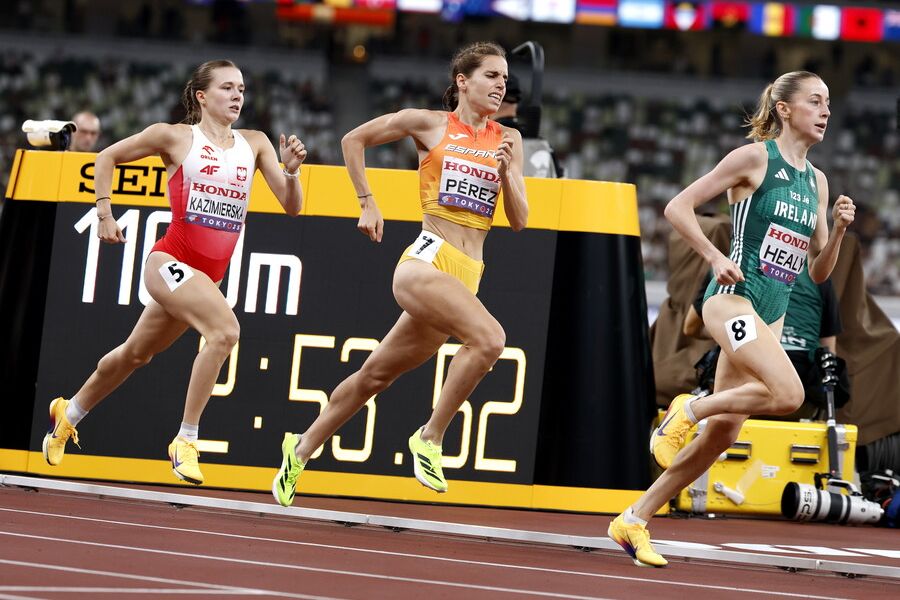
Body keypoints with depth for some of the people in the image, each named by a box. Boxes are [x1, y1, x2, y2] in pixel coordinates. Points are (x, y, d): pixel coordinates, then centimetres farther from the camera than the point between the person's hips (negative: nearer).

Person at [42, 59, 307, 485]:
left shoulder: (254, 144, 8)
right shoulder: (175, 137, -3)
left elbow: (291, 206, 4)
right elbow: (107, 158, 9)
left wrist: (290, 171, -14)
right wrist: (104, 213, 2)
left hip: (209, 275, 6)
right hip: (171, 261, -6)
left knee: (136, 354, 20)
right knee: (225, 330, -29)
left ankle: (68, 414, 43)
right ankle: (185, 441, -23)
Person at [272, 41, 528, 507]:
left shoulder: (508, 141, 13)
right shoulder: (428, 123, 2)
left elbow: (518, 221, 11)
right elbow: (354, 140, 14)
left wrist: (506, 172, -6)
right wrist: (367, 203, 9)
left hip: (467, 276, 5)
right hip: (428, 259, -5)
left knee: (377, 374, 13)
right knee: (489, 338, -30)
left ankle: (302, 450, 29)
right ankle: (430, 438, -18)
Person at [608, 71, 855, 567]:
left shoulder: (817, 181, 16)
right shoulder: (755, 158, -3)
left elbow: (818, 272, 19)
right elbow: (678, 207, -5)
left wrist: (838, 229, 1)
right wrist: (715, 257, -15)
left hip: (771, 315, 7)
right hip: (734, 297, -7)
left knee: (721, 434, 3)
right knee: (788, 393, -28)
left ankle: (635, 520, 12)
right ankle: (689, 409, -7)